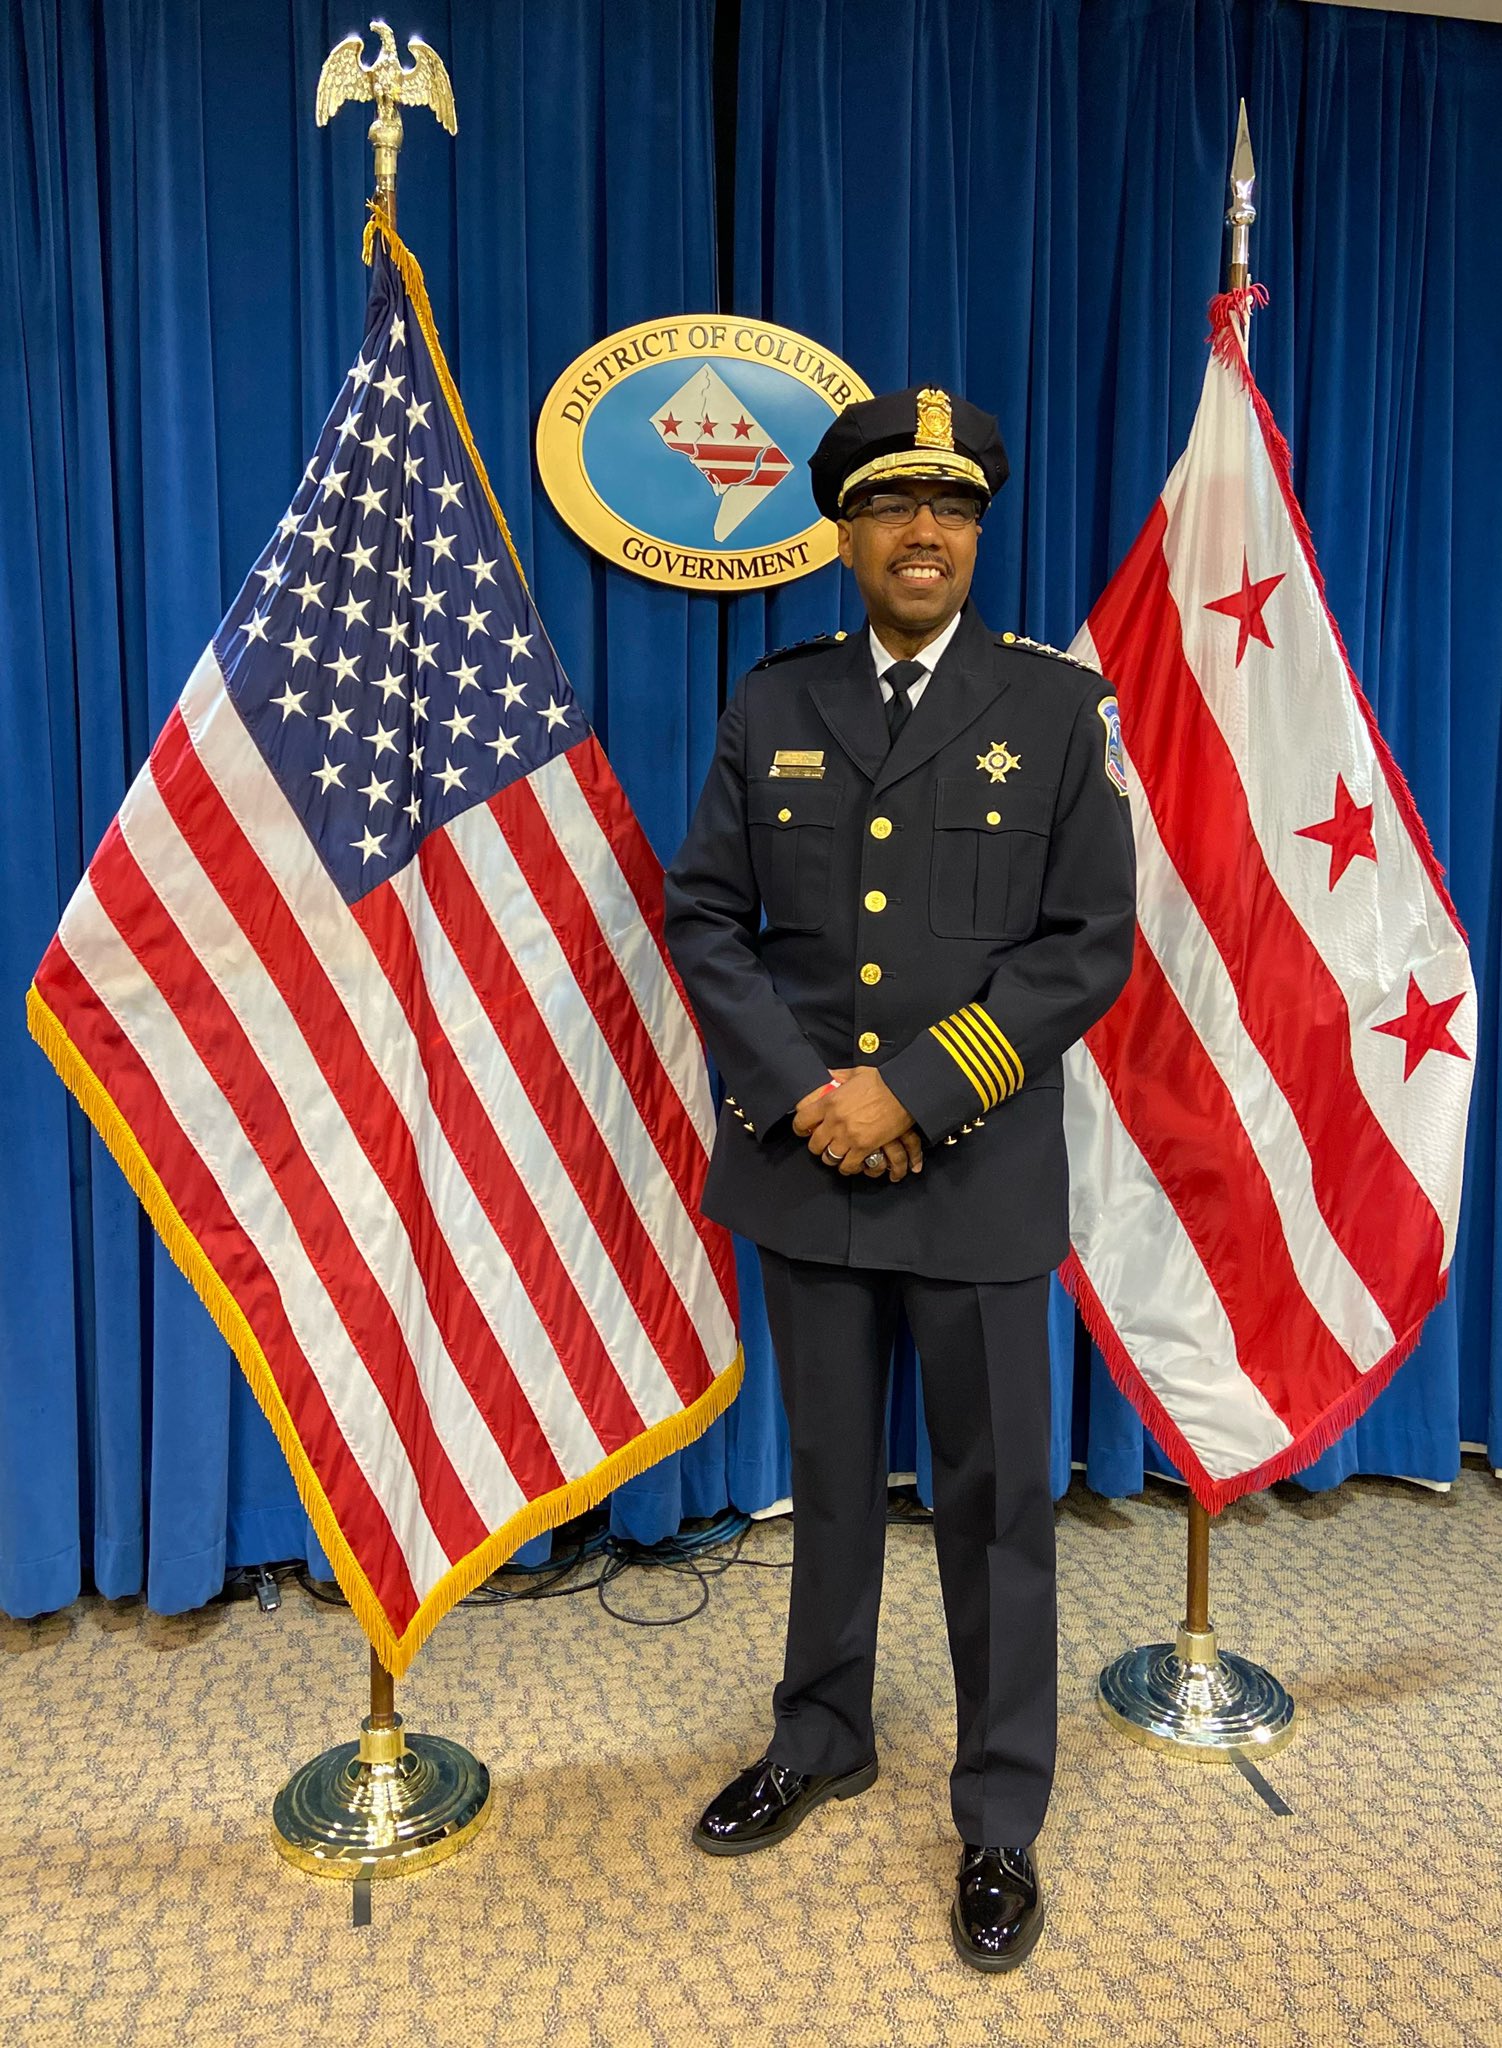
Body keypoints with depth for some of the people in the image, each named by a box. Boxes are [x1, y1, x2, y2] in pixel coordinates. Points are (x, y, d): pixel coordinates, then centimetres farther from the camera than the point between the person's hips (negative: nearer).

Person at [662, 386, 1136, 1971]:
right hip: (801, 1163, 2)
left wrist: (911, 1089, -15)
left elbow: (1089, 945, -7)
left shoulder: (1058, 706, -2)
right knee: (829, 1476, 18)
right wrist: (804, 1092, -11)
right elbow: (703, 916, 2)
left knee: (995, 1497, 9)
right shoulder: (770, 706, 5)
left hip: (977, 1173, -2)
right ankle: (820, 1741, 40)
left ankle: (1000, 1820, 29)